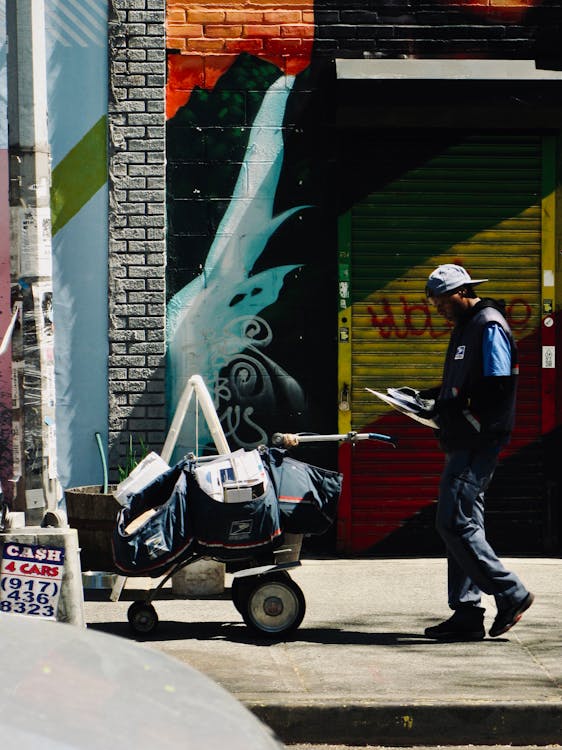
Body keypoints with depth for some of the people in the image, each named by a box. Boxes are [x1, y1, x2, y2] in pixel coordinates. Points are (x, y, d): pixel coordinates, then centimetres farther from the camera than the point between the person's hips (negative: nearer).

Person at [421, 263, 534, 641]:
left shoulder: (489, 326, -12)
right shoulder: (467, 326, 19)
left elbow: (497, 390, -20)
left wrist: (450, 413, -18)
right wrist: (432, 398, 10)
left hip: (479, 442, -11)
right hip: (465, 444, 11)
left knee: (455, 523, -12)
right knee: (463, 525, 10)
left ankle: (511, 594, -5)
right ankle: (467, 614, 12)